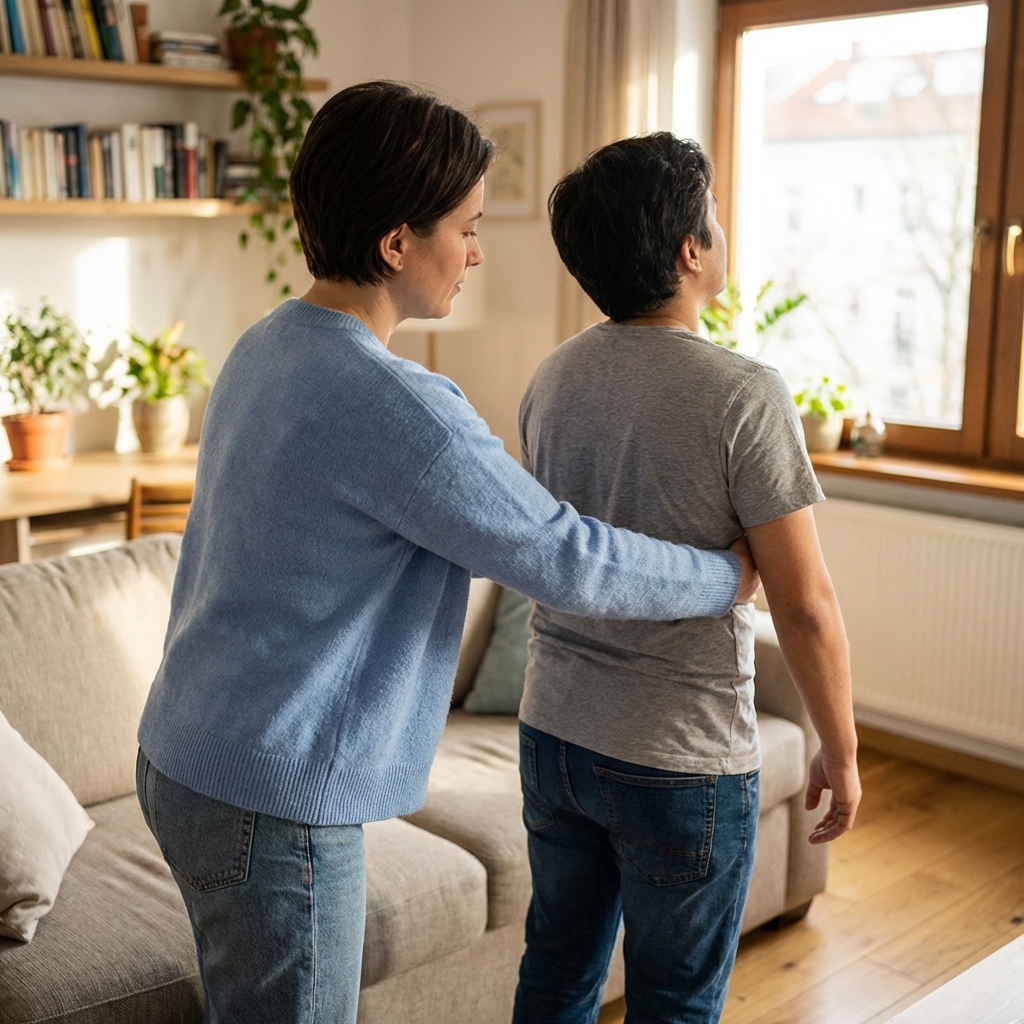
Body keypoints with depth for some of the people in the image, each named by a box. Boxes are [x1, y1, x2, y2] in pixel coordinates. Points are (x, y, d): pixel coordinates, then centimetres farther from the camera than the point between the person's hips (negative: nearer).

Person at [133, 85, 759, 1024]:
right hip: (273, 803, -9)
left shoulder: (265, 348, 3)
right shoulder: (390, 405, -26)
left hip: (186, 756, 9)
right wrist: (730, 578, -2)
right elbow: (568, 561, -18)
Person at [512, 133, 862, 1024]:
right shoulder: (744, 394, -20)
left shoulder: (551, 380, 1)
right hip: (683, 759, -6)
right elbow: (804, 605, -18)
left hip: (553, 736, 6)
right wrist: (841, 751, -4)